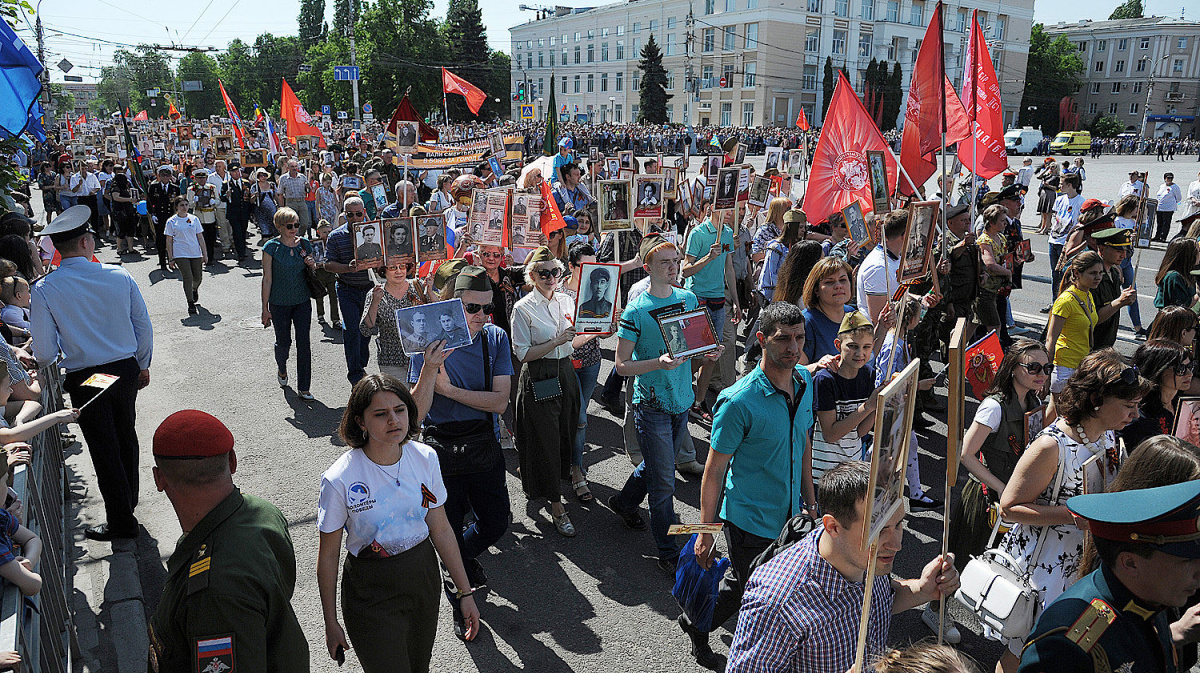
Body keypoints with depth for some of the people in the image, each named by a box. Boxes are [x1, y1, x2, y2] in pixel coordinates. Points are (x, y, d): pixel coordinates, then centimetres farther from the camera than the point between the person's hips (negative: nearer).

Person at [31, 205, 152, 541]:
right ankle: (128, 502, 42)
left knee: (104, 449, 9)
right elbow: (144, 327, -1)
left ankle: (121, 522, 22)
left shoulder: (44, 289, -14)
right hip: (126, 371, 3)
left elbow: (45, 353, -14)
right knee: (126, 437, 23)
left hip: (85, 380, -3)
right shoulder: (119, 276, -8)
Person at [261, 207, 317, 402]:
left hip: (302, 301, 2)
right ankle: (281, 369, 43)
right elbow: (267, 278, -7)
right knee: (283, 342, 9)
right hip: (280, 303, -2)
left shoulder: (305, 244, 3)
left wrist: (313, 265, -8)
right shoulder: (271, 247, -7)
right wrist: (265, 308, -7)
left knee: (304, 344, -3)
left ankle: (304, 389, 4)